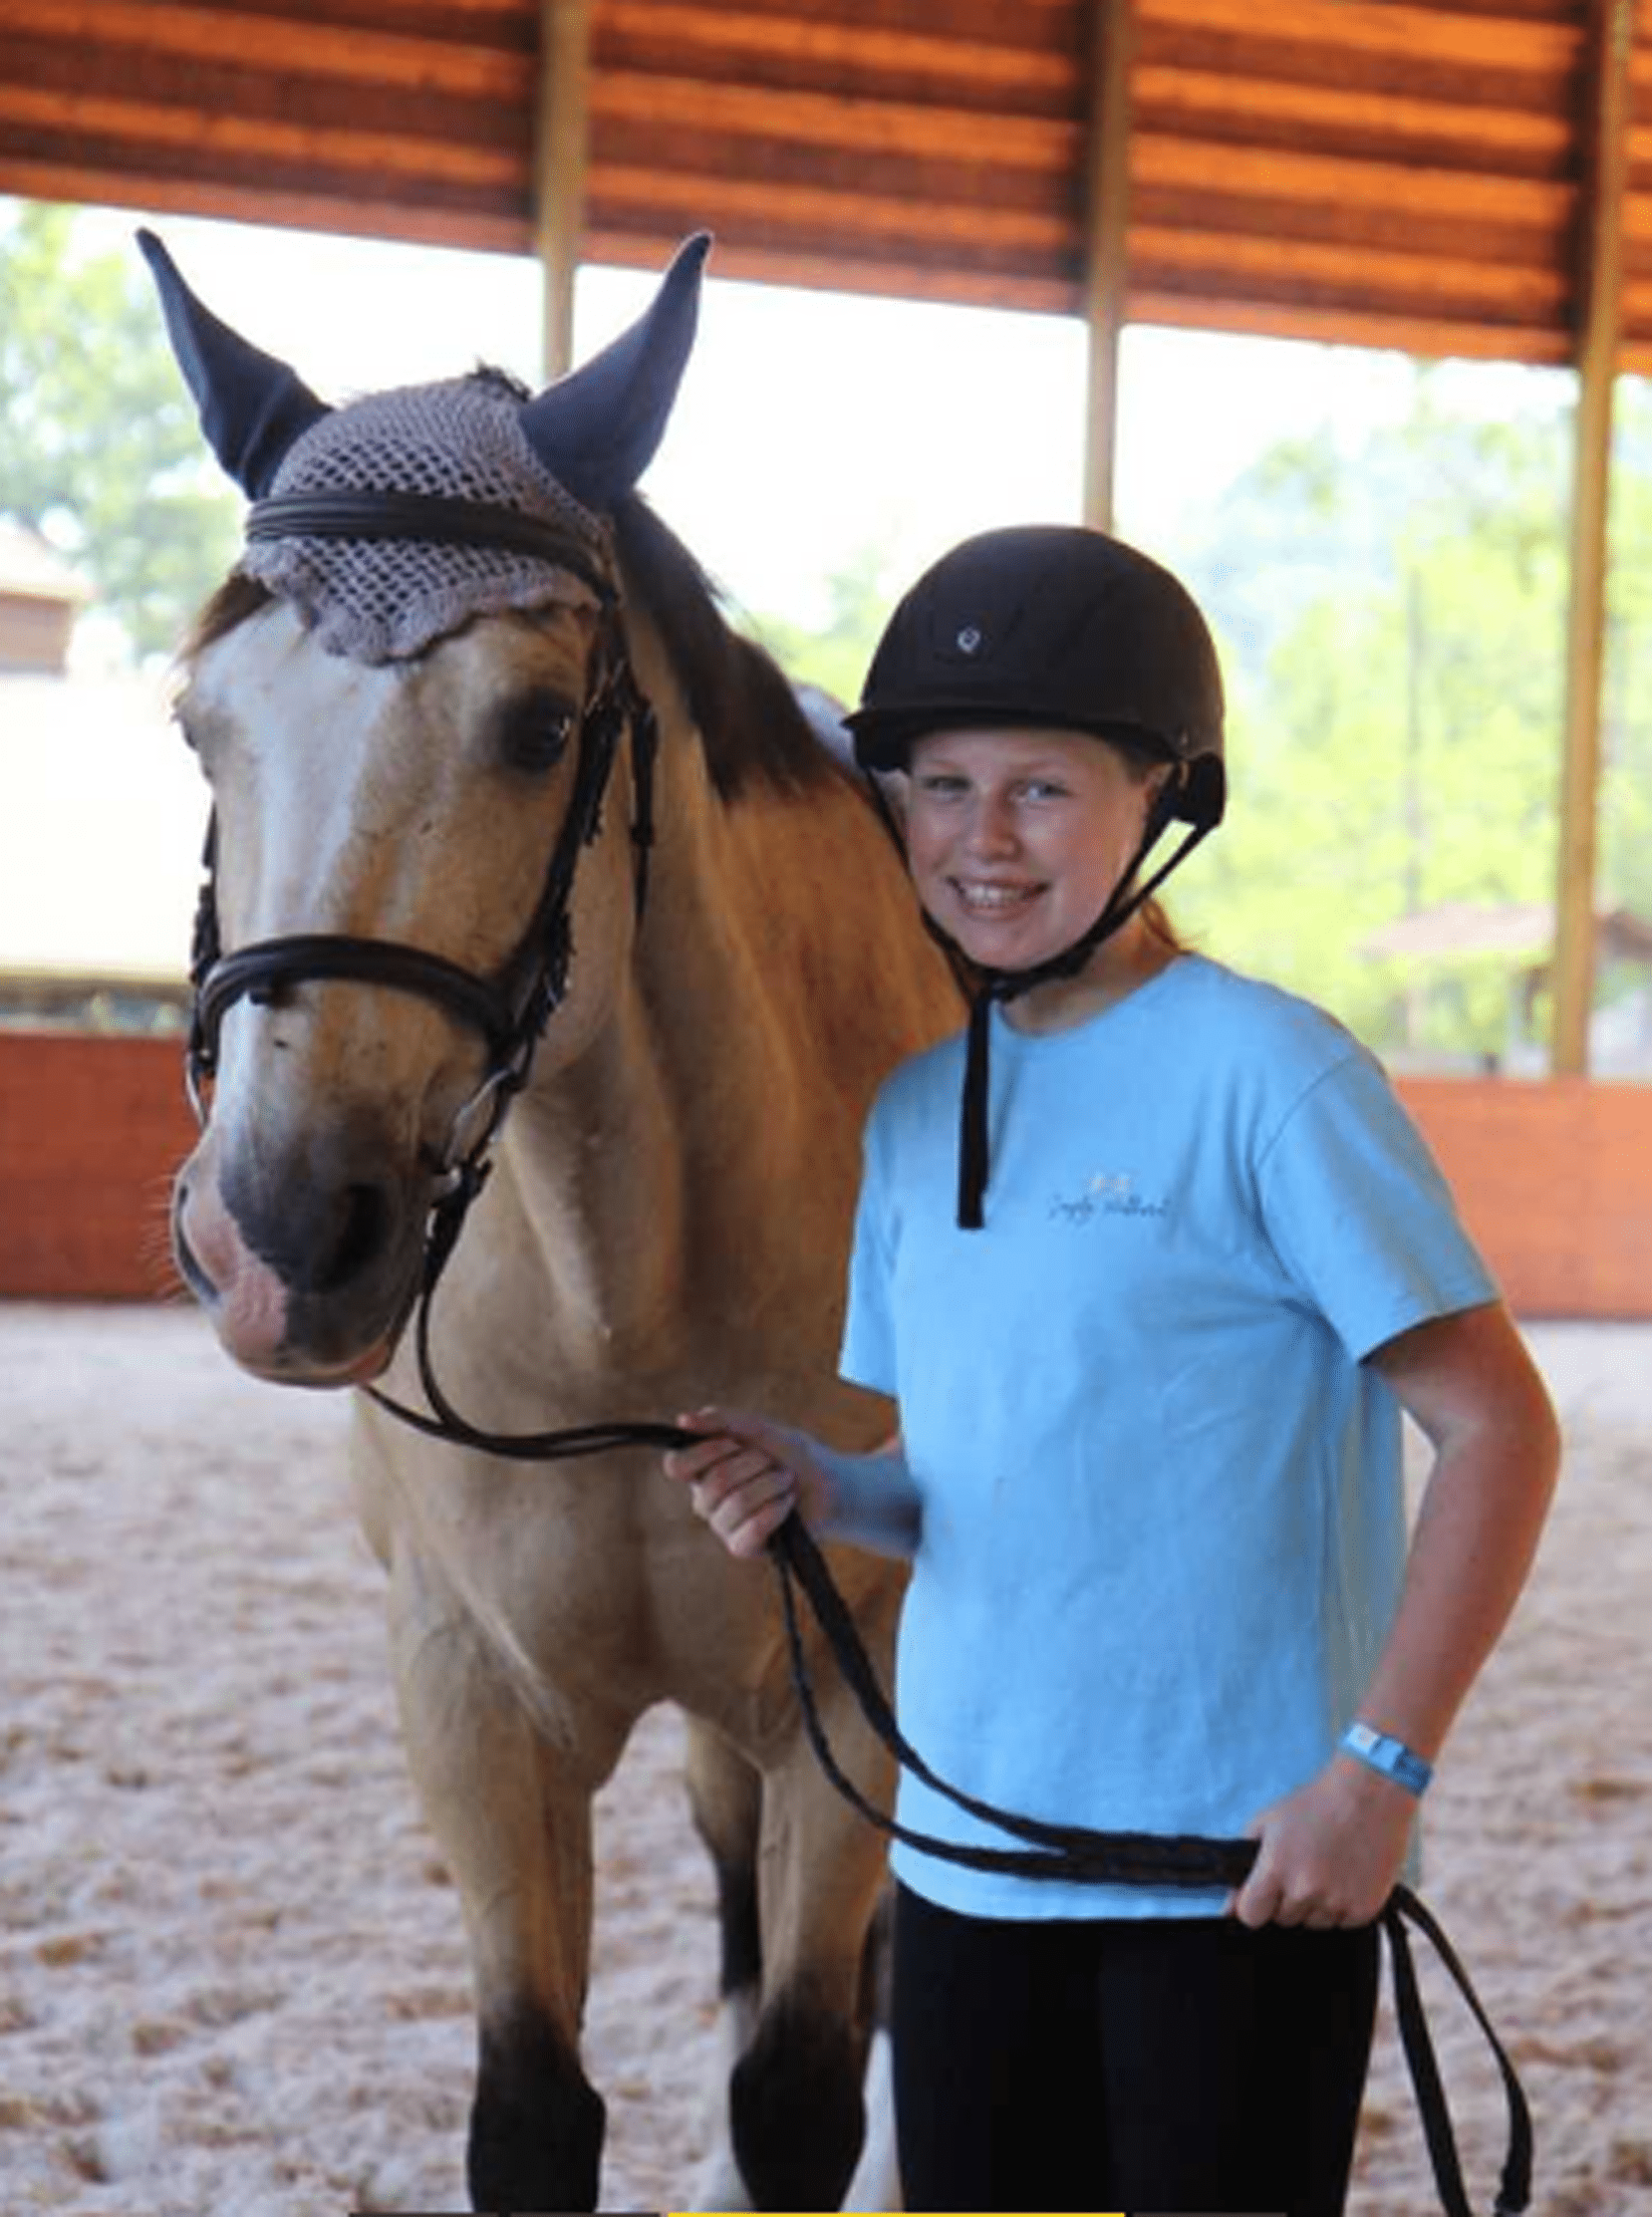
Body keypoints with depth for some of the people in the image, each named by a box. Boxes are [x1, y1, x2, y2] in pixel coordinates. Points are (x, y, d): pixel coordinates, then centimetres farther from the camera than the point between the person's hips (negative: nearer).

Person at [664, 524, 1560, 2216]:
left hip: (1243, 1864, -6)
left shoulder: (1266, 1076, -12)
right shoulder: (914, 1109, 8)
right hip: (965, 1849, 7)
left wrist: (1380, 1767, -18)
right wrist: (815, 1486, -6)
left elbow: (1497, 1428, -14)